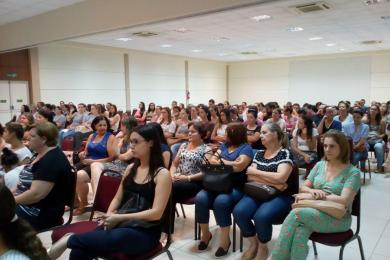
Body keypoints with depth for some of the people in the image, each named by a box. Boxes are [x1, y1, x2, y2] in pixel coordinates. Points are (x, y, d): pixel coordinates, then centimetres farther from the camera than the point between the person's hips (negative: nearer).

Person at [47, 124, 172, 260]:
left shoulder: (162, 174, -8)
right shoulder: (131, 168, 12)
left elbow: (156, 213, -16)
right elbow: (118, 198, 16)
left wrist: (120, 217, -19)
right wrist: (109, 216, -5)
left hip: (144, 232, -5)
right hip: (121, 224, 5)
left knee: (111, 240, -38)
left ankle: (70, 239, -16)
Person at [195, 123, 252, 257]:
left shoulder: (246, 148, -1)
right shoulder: (224, 145, 21)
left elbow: (238, 166, -16)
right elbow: (213, 158, 10)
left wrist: (220, 161, -3)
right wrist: (213, 159, -14)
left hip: (236, 187, -5)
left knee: (221, 201, -35)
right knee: (200, 198, -22)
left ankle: (225, 239, -14)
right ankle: (205, 233, -1)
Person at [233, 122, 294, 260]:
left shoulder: (285, 153, -3)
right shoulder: (259, 154, 13)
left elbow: (280, 178, -17)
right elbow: (250, 177, 2)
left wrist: (255, 171, -7)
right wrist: (272, 182, -12)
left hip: (280, 196, -4)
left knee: (261, 216, -33)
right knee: (238, 212, -24)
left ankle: (262, 248, -1)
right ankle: (253, 244, 4)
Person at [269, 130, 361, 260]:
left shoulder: (353, 172, -6)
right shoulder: (319, 165, 10)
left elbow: (344, 200, -17)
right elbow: (303, 188, 11)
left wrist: (313, 196, -18)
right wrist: (312, 191, -13)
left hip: (337, 218, -4)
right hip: (315, 212, 4)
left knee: (296, 213, -31)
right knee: (300, 232, -33)